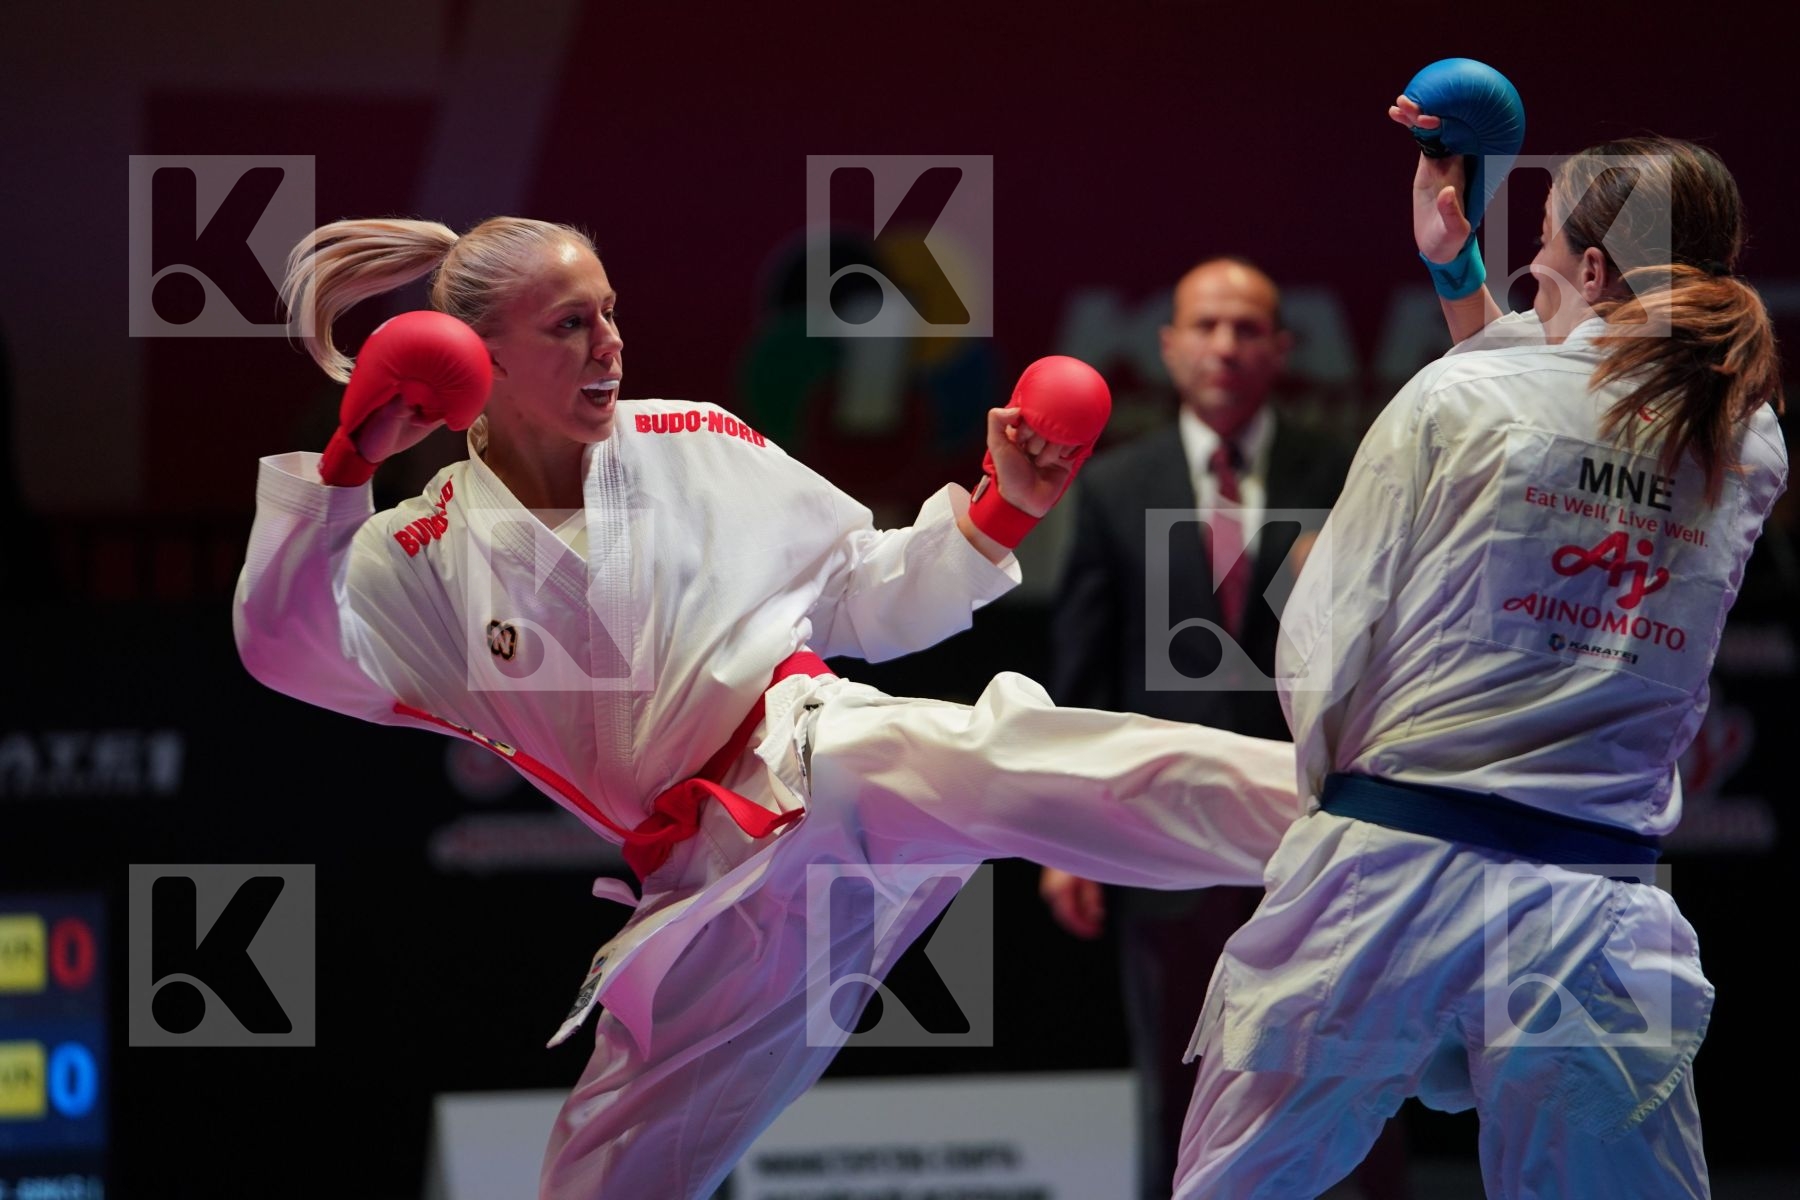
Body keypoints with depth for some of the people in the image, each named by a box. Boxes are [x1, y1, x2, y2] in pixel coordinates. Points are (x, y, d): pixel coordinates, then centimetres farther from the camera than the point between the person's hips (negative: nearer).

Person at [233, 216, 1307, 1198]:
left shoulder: (698, 449, 8)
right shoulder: (429, 560, 4)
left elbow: (868, 597, 16)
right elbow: (287, 650, -13)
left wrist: (1004, 510, 2)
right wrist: (346, 467, -23)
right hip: (705, 890, 2)